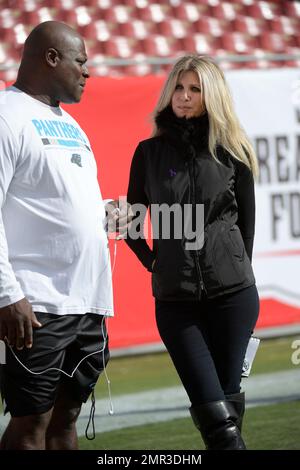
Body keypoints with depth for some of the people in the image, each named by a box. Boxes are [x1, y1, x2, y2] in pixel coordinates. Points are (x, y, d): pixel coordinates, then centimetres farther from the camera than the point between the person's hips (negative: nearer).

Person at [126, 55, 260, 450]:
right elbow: (133, 221, 14)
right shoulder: (150, 152, 6)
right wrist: (153, 262, 7)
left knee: (227, 398, 2)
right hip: (173, 296, 0)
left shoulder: (231, 151, 4)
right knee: (212, 408, -8)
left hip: (232, 291, 0)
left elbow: (246, 221, 13)